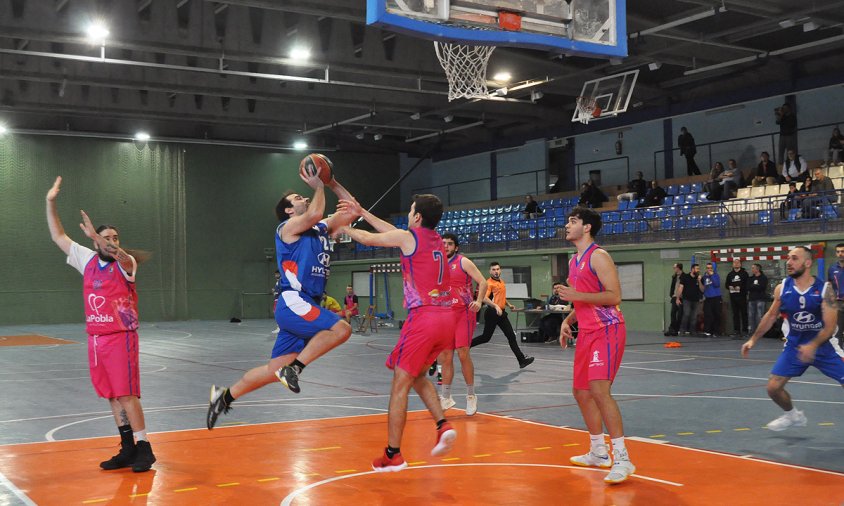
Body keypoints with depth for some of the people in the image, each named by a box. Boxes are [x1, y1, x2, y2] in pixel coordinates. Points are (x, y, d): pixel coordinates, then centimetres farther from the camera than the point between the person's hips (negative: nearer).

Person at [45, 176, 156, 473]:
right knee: (112, 396, 9)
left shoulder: (126, 264, -6)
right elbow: (58, 237, 12)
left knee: (127, 395, -8)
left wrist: (96, 236, -45)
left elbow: (120, 256, -31)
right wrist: (51, 202, 7)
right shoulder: (88, 260, 8)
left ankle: (143, 449, -1)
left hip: (121, 338, -6)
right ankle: (128, 449, 16)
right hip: (96, 338, 6)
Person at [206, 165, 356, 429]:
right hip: (293, 303, -8)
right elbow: (315, 213, -21)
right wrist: (318, 186, -6)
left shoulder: (321, 229, 20)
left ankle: (225, 395, 18)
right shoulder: (288, 227, -2)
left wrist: (333, 184, 14)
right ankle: (295, 367, -18)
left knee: (275, 369, 7)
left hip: (304, 308, 8)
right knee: (341, 328, -26)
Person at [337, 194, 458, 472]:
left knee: (400, 384, 0)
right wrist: (362, 213, 36)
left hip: (423, 317, -8)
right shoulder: (437, 239, 17)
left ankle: (393, 455, 3)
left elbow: (367, 239, 10)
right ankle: (443, 426, 6)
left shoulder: (409, 236, -4)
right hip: (446, 317, 8)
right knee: (418, 376, 23)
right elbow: (393, 232, 29)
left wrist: (342, 228, 29)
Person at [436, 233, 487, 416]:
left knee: (463, 353, -11)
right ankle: (446, 398, 15)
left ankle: (471, 396, 3)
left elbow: (482, 282, -9)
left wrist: (479, 301, -24)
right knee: (446, 357, 5)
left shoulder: (463, 262, -4)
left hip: (464, 312, -5)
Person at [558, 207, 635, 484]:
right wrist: (568, 320, 13)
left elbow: (614, 296, -19)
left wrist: (576, 295, -23)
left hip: (606, 330, -10)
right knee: (581, 392, 14)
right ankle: (598, 453, 28)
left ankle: (622, 459, -19)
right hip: (587, 332, 10)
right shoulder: (574, 261, 18)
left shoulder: (598, 256, -10)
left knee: (599, 389, -22)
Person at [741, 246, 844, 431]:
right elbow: (771, 316, 9)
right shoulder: (782, 288, -7)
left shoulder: (824, 289, -16)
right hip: (794, 345, 3)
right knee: (773, 387, -3)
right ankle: (792, 415, 27)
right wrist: (753, 339, 7)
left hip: (820, 346, -2)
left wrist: (813, 346, -32)